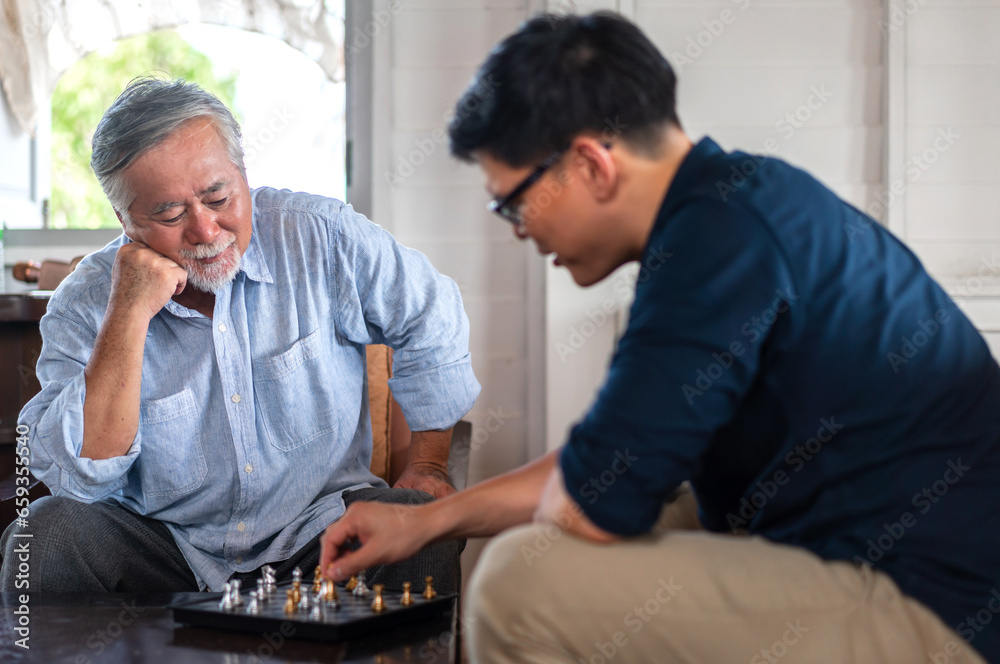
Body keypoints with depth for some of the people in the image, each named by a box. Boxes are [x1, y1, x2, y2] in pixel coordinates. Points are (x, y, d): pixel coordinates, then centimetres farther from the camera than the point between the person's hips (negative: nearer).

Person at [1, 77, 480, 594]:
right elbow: (78, 477, -20)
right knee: (48, 530, -25)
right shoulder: (83, 305, -9)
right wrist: (129, 316, -25)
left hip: (318, 530, 0)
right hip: (165, 547, 0)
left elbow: (431, 324, 7)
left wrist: (427, 466, 3)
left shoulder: (321, 237, -8)